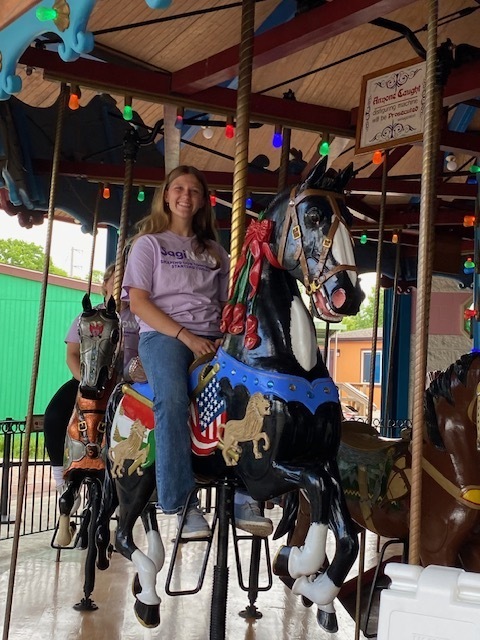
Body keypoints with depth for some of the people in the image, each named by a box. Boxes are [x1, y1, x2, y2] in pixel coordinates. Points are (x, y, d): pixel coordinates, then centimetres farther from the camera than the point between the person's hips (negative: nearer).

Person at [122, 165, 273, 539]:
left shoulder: (215, 253, 25)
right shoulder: (150, 243, 13)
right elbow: (138, 302, 1)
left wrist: (228, 336, -4)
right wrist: (186, 336, -12)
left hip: (211, 339, 3)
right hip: (163, 335, -3)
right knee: (173, 399, -35)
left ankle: (245, 496, -25)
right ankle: (184, 503, -30)